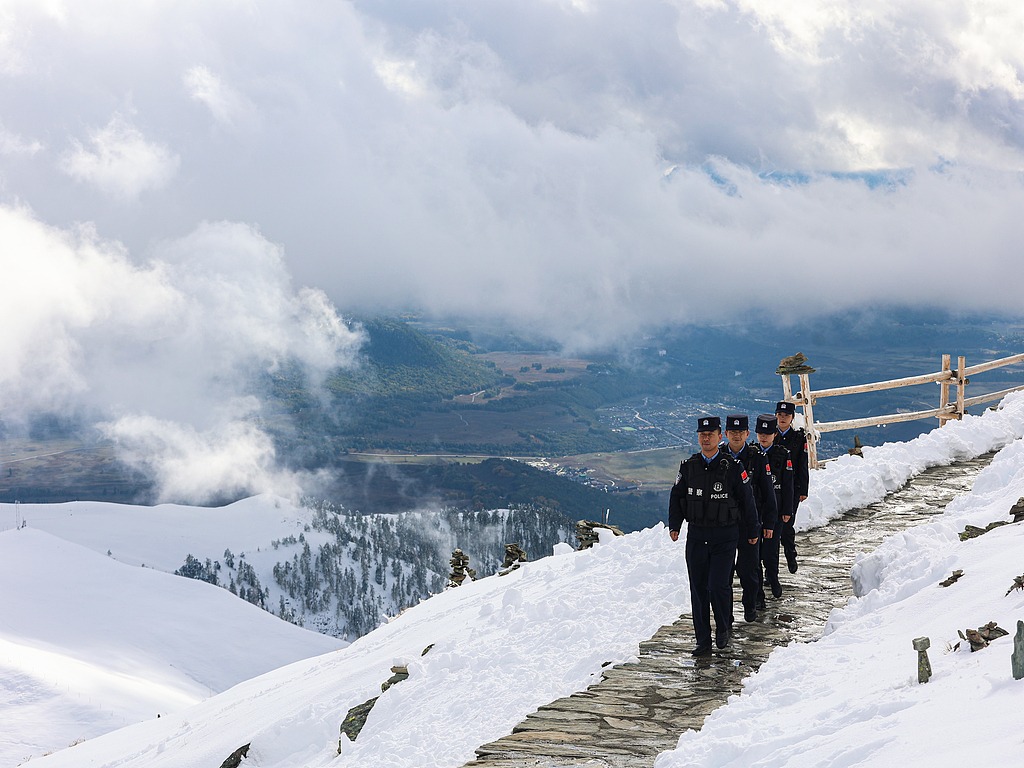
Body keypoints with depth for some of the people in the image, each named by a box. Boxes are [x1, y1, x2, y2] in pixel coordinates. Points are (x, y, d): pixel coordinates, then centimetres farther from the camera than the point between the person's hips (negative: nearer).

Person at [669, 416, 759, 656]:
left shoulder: (732, 468, -5)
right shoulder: (688, 467, 4)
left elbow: (746, 501, 3)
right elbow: (676, 497, 13)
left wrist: (751, 532, 8)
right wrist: (674, 525, 2)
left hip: (725, 537, -3)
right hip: (696, 535, 3)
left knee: (718, 586, -11)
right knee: (698, 590, 3)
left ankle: (724, 627, 17)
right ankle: (703, 641, 11)